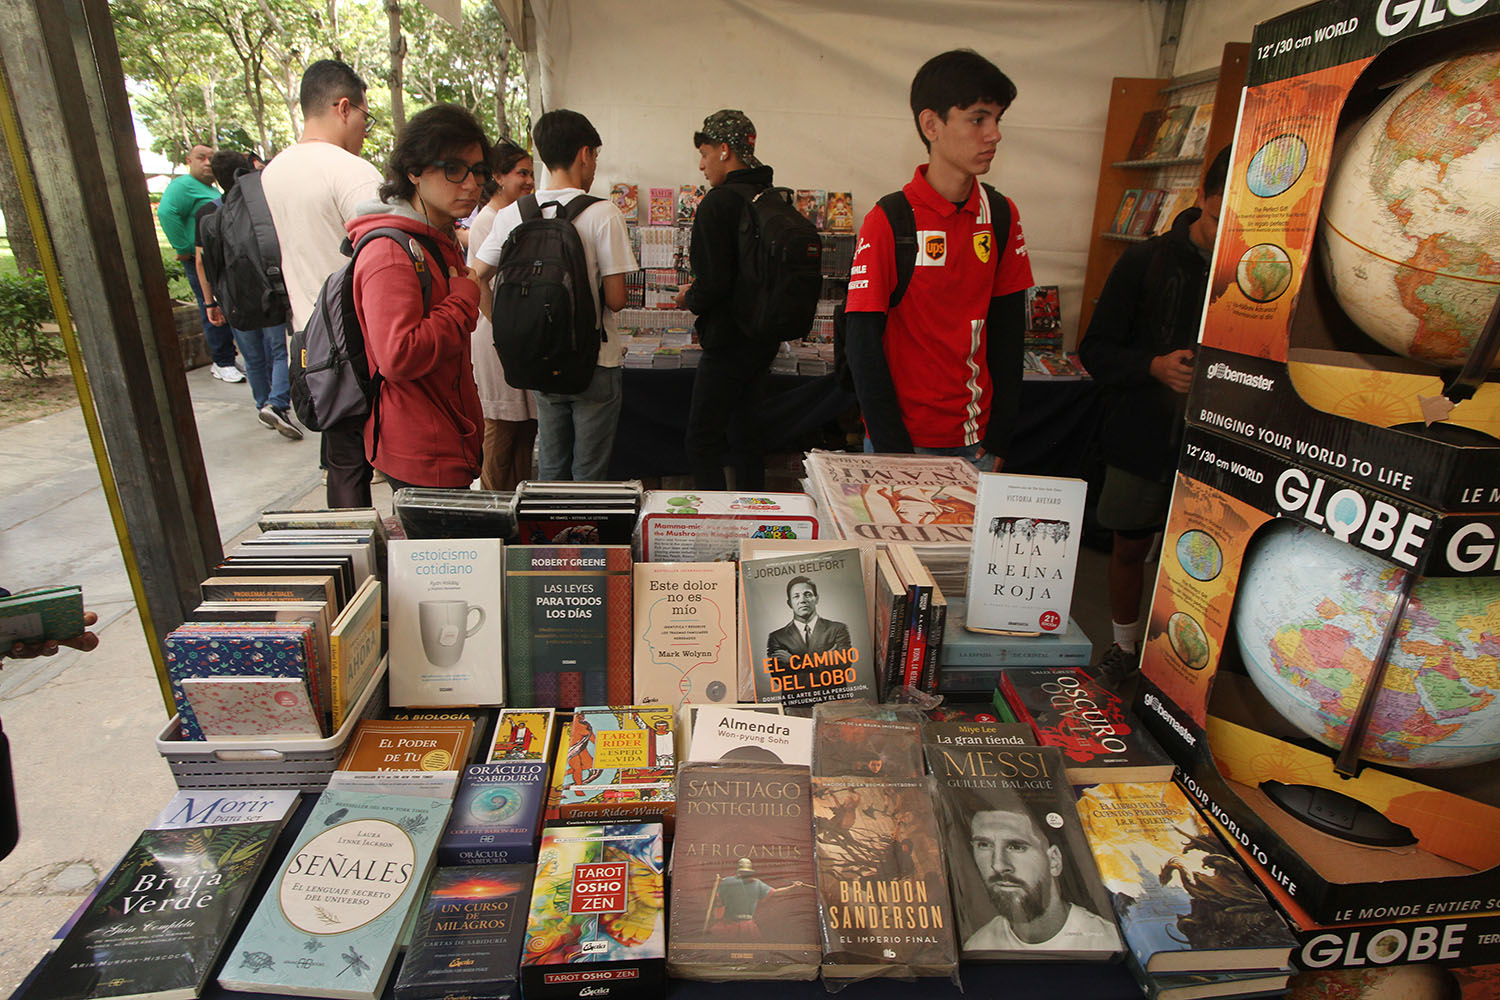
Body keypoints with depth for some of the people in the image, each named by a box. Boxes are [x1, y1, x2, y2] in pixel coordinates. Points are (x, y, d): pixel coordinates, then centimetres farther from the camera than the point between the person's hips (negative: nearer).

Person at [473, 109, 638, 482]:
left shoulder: (512, 214, 1)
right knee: (588, 476, 6)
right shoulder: (602, 213, -12)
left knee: (550, 470, 17)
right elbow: (616, 299, -14)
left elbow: (475, 279, 6)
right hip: (595, 363, -5)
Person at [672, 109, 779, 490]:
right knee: (748, 431, 18)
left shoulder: (718, 203, -15)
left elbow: (712, 284, -22)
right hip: (765, 338, 9)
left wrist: (688, 298, 0)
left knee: (703, 442, -1)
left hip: (727, 342, -9)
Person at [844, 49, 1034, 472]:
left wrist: (998, 438, 2)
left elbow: (1008, 330, 6)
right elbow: (863, 341, -13)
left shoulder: (1001, 217, 4)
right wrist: (894, 449, -15)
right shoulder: (889, 220, -11)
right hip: (905, 439, -4)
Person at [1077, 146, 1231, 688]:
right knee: (1130, 545, 12)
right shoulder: (1147, 261, -3)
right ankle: (1125, 645, 35)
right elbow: (1095, 350, -2)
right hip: (1142, 439, 0)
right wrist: (1153, 366, -18)